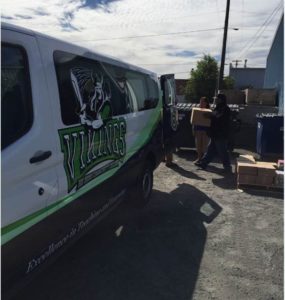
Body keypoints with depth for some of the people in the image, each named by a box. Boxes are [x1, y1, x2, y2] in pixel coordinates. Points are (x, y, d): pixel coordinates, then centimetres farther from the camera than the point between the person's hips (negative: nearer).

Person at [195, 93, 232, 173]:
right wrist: (209, 115, 7)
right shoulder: (218, 108, 15)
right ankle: (203, 163, 22)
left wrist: (210, 116, -22)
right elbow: (214, 117, 24)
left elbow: (220, 119, -27)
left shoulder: (225, 109, -15)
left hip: (221, 135, -10)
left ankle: (227, 167, 11)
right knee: (210, 149, 14)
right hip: (215, 134, 10)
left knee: (223, 152, -1)